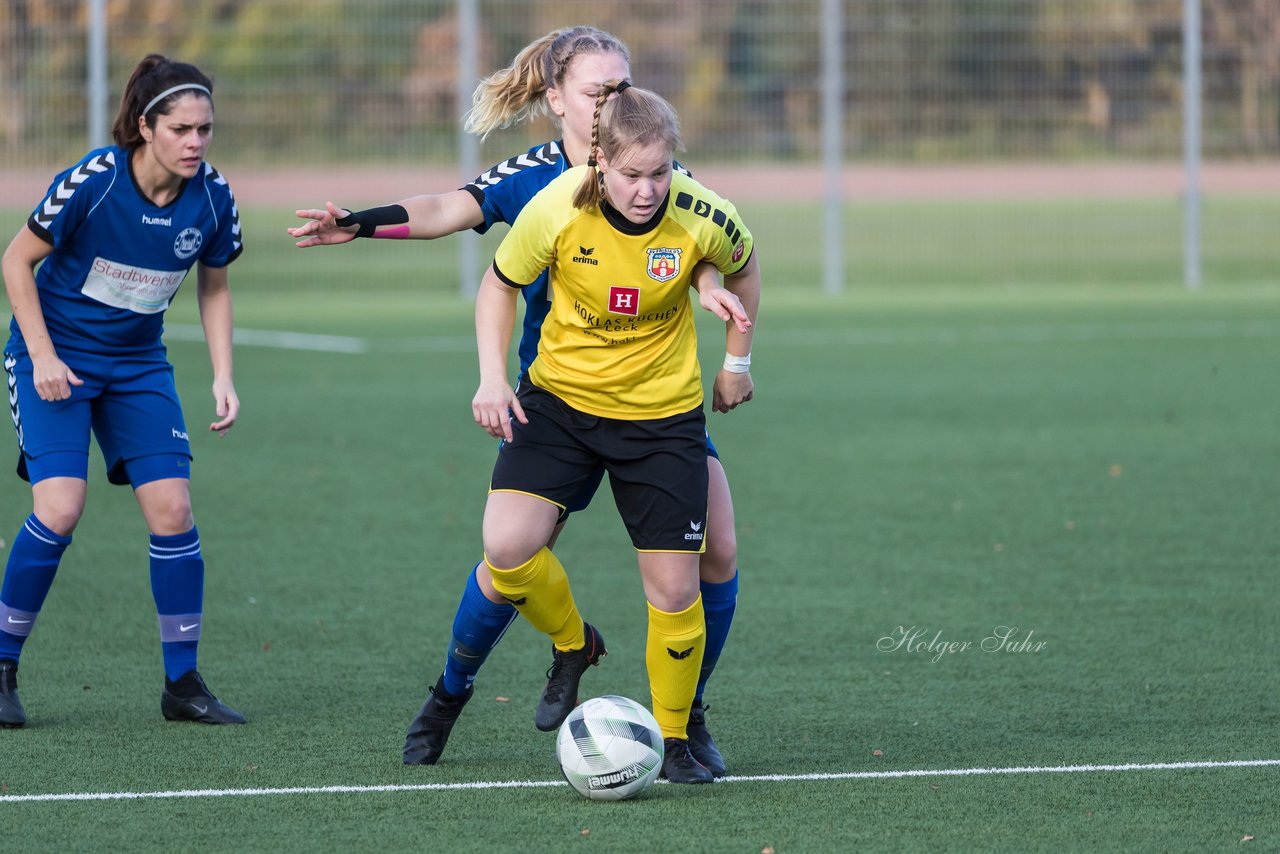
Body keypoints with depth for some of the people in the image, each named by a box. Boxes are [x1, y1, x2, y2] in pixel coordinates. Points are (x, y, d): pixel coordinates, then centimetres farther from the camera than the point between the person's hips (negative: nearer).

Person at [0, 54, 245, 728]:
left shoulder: (213, 198, -9)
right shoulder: (92, 182, -23)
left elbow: (213, 289, 8)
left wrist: (223, 377, -1)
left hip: (138, 365, 4)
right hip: (54, 356, -4)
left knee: (172, 509, -6)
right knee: (60, 509, -18)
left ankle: (182, 684, 6)